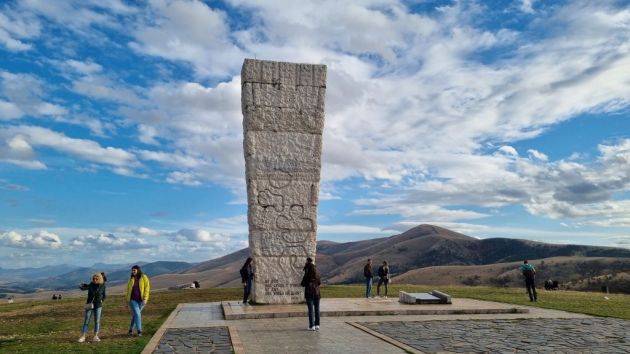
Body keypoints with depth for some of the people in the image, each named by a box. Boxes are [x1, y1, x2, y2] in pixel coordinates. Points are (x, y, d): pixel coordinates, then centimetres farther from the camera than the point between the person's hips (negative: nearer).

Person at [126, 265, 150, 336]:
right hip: (133, 300, 1)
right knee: (137, 314, -12)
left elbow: (147, 288, -9)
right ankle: (139, 331, -9)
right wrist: (128, 299, 9)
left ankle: (131, 329, 26)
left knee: (135, 315, 8)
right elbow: (128, 289, 10)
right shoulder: (131, 278, 1)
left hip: (141, 300, -1)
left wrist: (145, 299, -16)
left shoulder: (144, 277, -8)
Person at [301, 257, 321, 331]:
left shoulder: (306, 275, -14)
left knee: (310, 310, 0)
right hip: (317, 293, 4)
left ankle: (312, 326, 0)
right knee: (317, 309, 12)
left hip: (309, 293, -4)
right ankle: (317, 325, 16)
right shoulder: (317, 274, 0)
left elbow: (302, 284, -7)